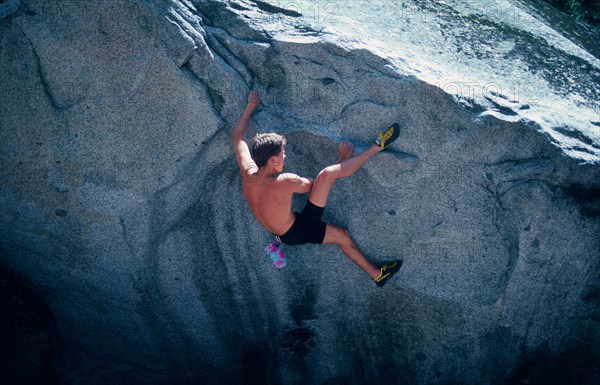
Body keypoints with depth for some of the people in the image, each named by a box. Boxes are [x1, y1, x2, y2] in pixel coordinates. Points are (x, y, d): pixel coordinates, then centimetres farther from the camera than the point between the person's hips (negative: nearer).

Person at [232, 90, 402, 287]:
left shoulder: (248, 175, -13)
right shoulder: (285, 183, -30)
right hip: (301, 230, -8)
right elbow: (314, 185, -10)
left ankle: (377, 274, 36)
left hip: (287, 236, 8)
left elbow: (237, 136, 1)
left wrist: (251, 106, 12)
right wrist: (342, 158, -1)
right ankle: (377, 146, -9)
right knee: (326, 174, -19)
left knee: (342, 235, 24)